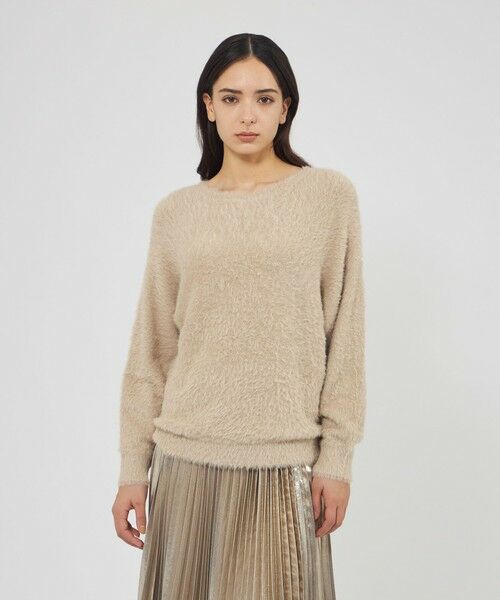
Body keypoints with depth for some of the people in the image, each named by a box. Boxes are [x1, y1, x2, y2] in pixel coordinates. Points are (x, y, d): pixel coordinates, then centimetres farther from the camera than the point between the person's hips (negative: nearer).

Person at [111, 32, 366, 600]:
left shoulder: (330, 195, 0)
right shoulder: (175, 212, 5)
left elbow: (344, 336, -1)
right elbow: (151, 351, 6)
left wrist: (337, 455, -4)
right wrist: (133, 467, 5)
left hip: (285, 459, -1)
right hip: (185, 455, 2)